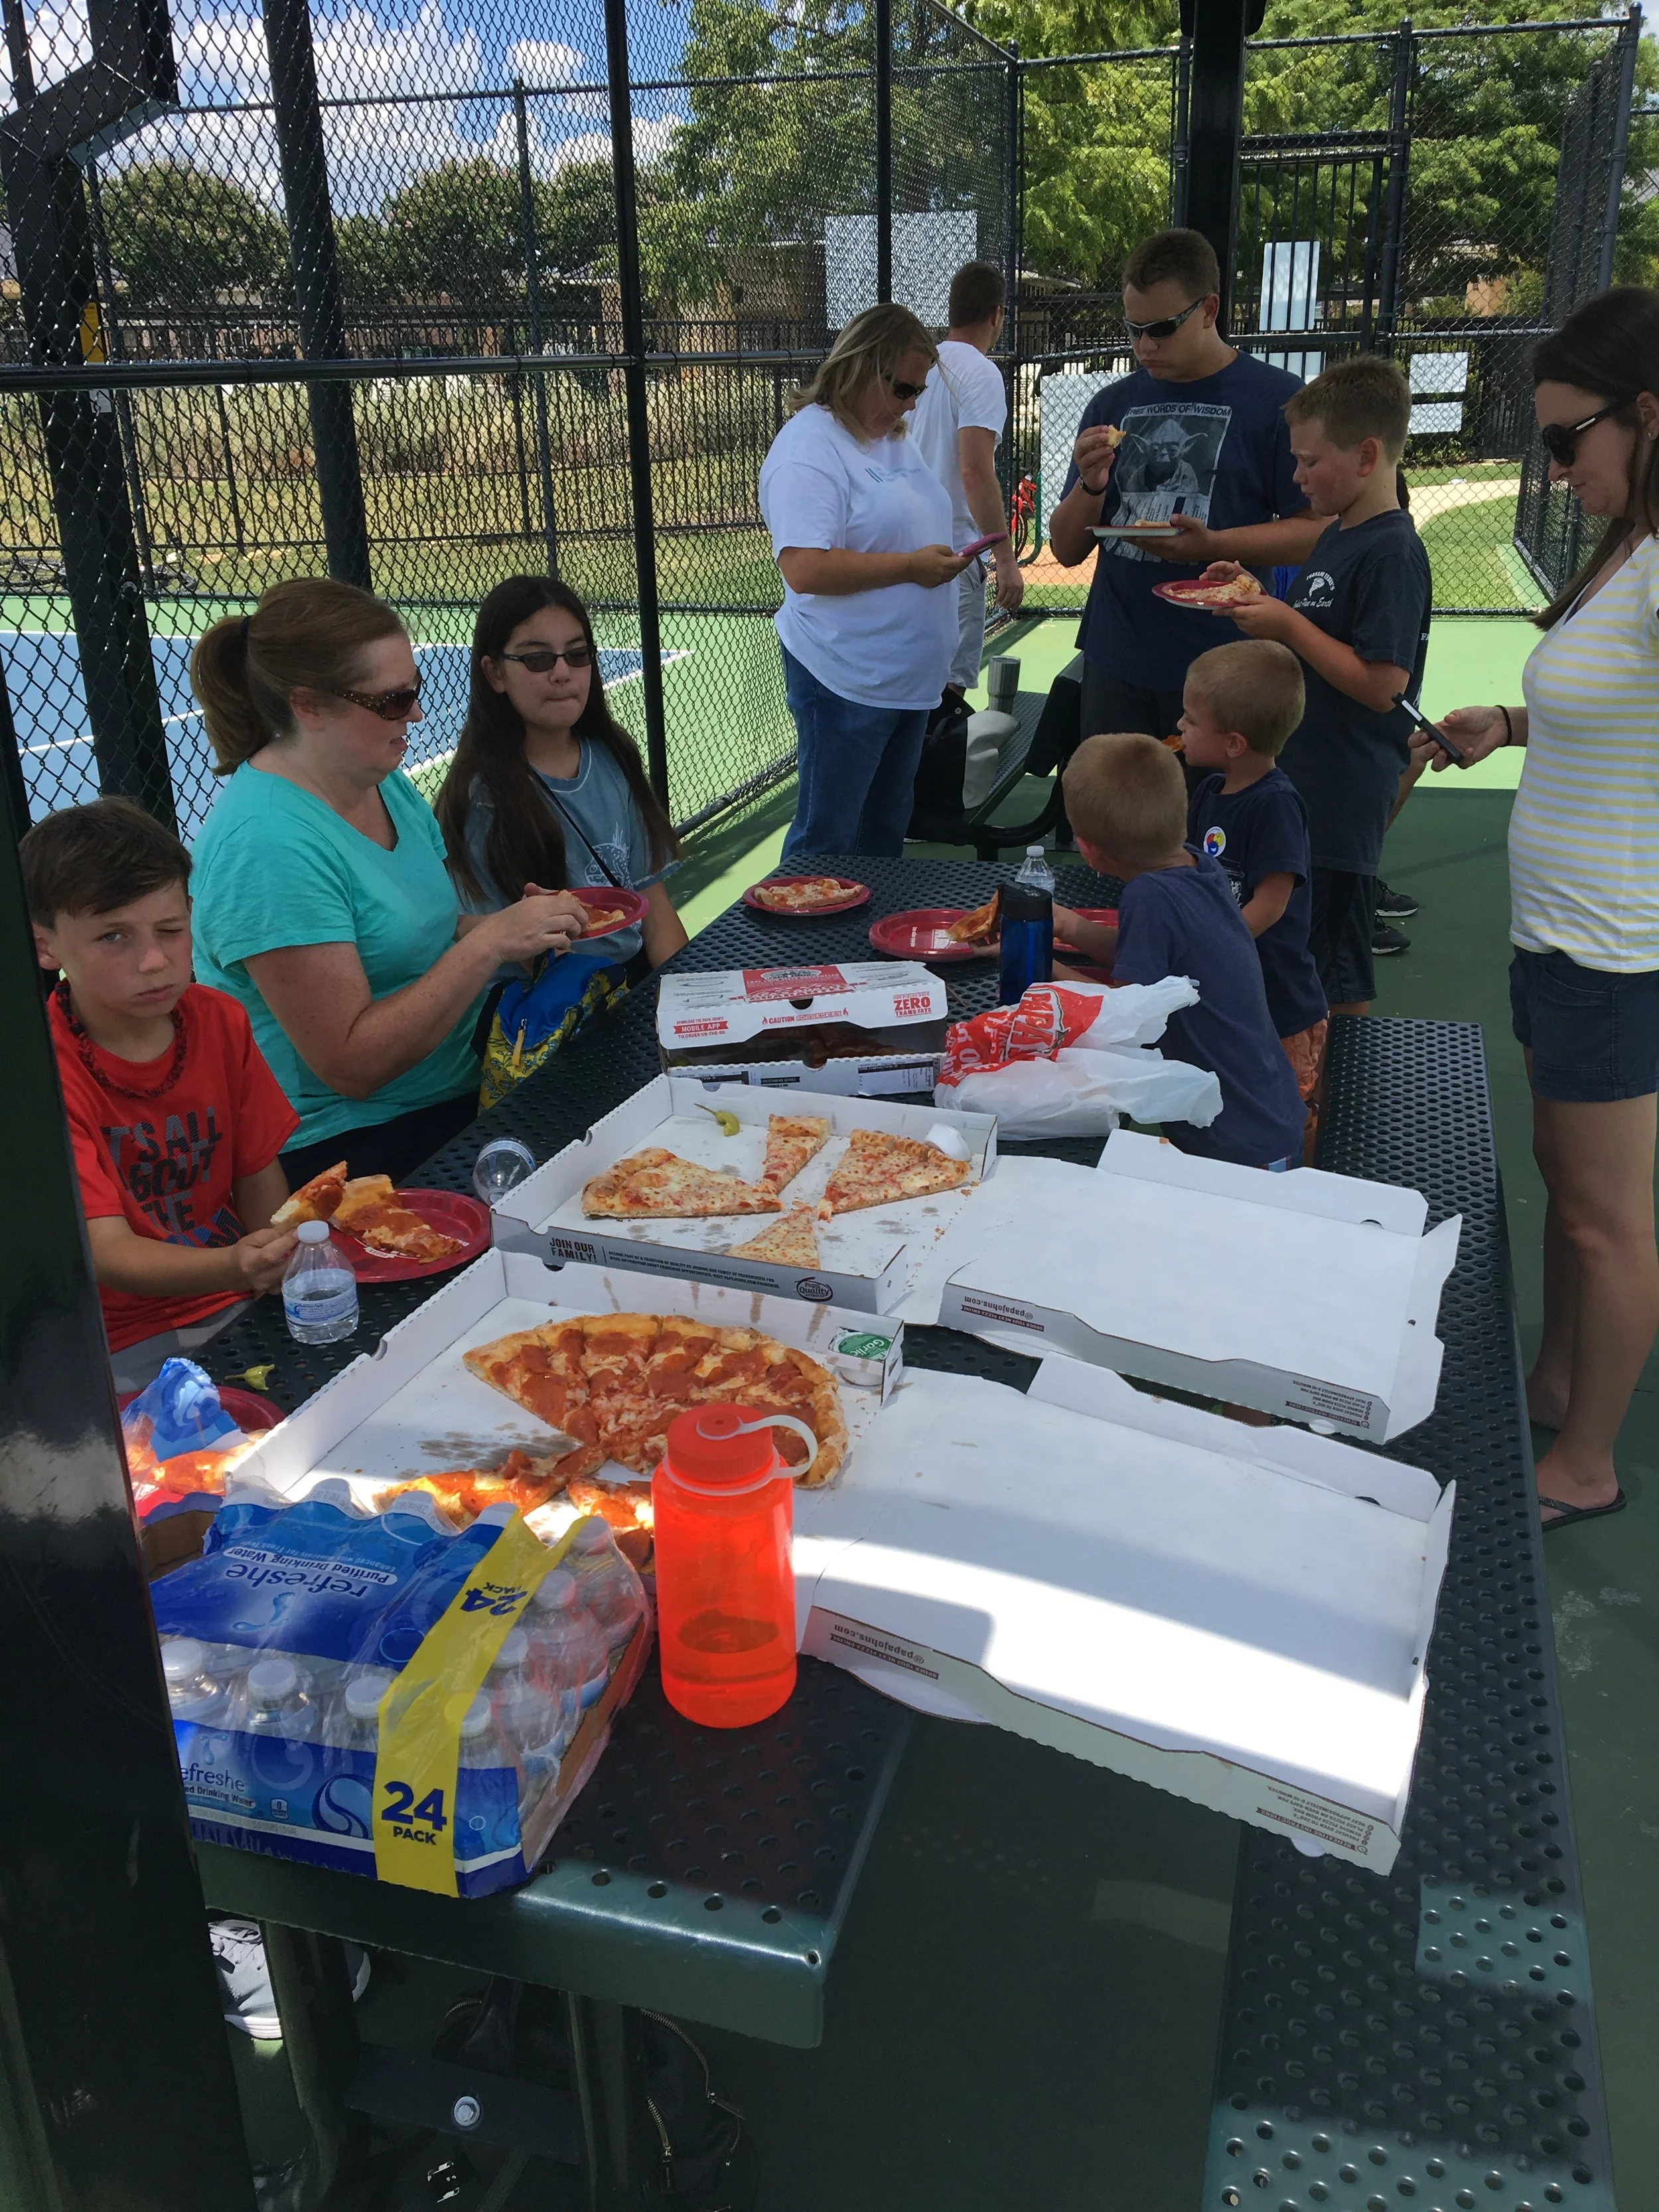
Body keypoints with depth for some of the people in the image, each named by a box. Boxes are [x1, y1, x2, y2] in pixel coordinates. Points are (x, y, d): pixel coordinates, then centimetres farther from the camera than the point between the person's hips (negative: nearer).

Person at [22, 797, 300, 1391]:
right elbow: (108, 1253, -22)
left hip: (239, 1305, 6)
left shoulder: (220, 1022, 2)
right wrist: (236, 1267, -41)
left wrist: (273, 1268, -12)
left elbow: (259, 1173, 8)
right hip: (126, 1350, -5)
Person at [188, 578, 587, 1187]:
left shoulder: (385, 783, 6)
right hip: (349, 1149, -9)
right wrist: (490, 944, -24)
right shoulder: (267, 844, -21)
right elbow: (350, 1064, -22)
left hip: (457, 1087, 9)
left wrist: (518, 926, -5)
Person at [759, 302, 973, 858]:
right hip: (846, 682, -9)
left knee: (886, 832, 17)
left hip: (909, 679, 9)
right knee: (827, 839, -1)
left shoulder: (894, 439, 15)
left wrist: (946, 558, 12)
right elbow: (805, 568, -26)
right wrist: (910, 567, -21)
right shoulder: (808, 447, -15)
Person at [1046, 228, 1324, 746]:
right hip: (1114, 665, 4)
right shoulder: (1111, 405, 12)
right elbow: (1066, 549, 12)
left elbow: (1313, 532, -7)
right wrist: (1090, 486, -7)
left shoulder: (1278, 400, -2)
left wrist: (1212, 544, -21)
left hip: (1221, 669, -4)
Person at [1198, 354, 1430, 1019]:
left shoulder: (1392, 553, -18)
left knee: (1337, 975, 2)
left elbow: (1381, 684, -24)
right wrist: (1257, 600, 6)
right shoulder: (1337, 535, 11)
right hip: (1302, 777, 10)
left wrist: (1288, 625, -20)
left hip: (1343, 798, -10)